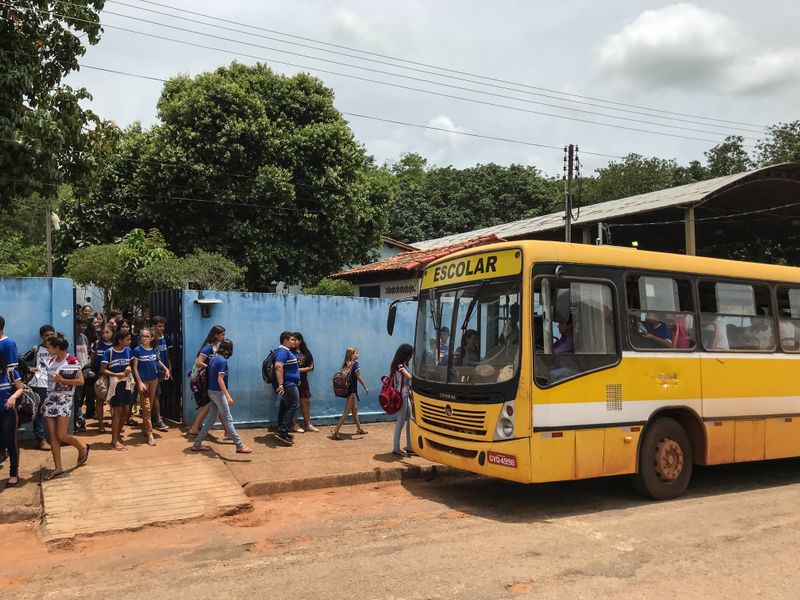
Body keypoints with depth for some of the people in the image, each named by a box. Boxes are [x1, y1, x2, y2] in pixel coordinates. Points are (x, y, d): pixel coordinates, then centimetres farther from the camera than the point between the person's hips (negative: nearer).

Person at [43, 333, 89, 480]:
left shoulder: (72, 361, -11)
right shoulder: (52, 361, 8)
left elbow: (81, 381, -11)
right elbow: (50, 381, 17)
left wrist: (62, 380, -21)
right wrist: (46, 401, 16)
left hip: (64, 400, -6)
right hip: (50, 399, 6)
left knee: (61, 436, -9)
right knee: (52, 435, 2)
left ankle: (83, 449, 20)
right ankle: (58, 467, 9)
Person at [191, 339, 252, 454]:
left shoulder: (213, 358, 8)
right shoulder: (222, 361, -17)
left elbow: (211, 375, 13)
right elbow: (220, 379, -23)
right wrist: (228, 396, -25)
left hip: (211, 391, 8)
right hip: (218, 392, -8)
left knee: (211, 419, 15)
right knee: (228, 420, -3)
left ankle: (197, 444, 17)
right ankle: (239, 446, 3)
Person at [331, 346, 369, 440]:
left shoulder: (346, 364, 6)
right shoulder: (355, 364, -12)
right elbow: (359, 377, -13)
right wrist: (365, 387, -6)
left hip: (346, 389, 8)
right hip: (352, 390, -8)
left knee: (354, 409, 20)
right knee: (347, 411, -4)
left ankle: (359, 428, 34)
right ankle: (336, 430, -9)